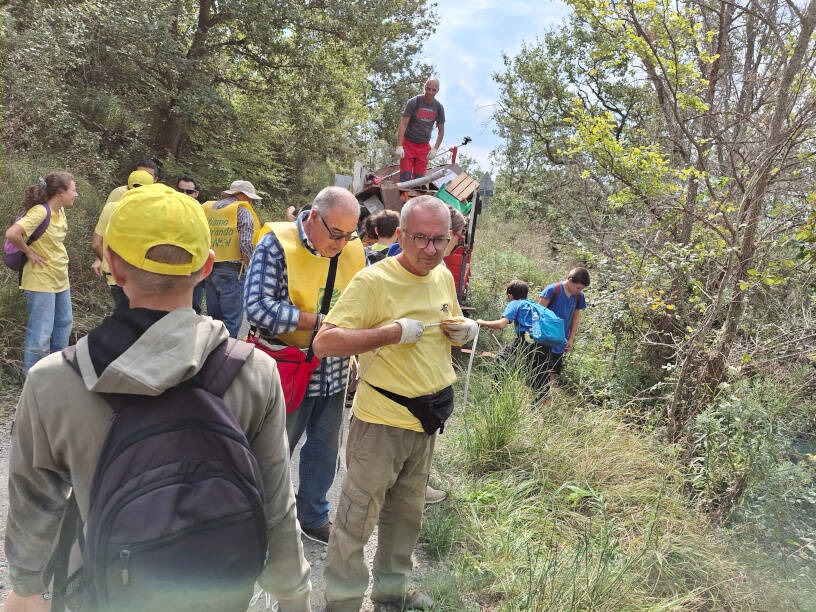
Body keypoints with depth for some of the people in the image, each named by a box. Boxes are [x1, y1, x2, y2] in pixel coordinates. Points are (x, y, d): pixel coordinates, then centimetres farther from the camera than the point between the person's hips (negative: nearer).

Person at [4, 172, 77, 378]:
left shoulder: (59, 211, 6)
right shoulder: (40, 212, -21)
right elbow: (12, 233, -32)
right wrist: (29, 252, -18)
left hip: (60, 279, 9)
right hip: (40, 281, -9)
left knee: (64, 323, 19)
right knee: (41, 332, -2)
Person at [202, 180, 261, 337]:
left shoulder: (207, 208, 13)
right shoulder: (243, 211, -6)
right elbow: (246, 245, -15)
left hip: (208, 270, 7)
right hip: (231, 271, -7)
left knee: (213, 317, 16)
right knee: (231, 320, -2)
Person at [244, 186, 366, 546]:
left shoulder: (355, 250, 2)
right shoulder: (277, 244, -14)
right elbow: (258, 307, -23)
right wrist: (319, 322, -23)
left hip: (334, 371, 5)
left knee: (325, 446, 18)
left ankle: (313, 516, 39)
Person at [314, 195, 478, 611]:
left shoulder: (444, 277, 4)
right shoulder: (373, 281, -19)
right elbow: (324, 343, -22)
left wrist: (465, 330, -3)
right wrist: (394, 332, -29)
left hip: (426, 421, 7)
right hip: (380, 421, -7)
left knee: (406, 515, 22)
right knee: (357, 518, 5)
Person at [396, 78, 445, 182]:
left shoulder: (439, 108, 1)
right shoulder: (414, 102, -10)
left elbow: (441, 130, 10)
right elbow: (403, 124, -13)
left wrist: (435, 149, -2)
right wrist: (399, 146, -23)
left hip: (424, 146, 3)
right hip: (408, 143, -3)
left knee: (419, 178, -1)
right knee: (405, 176, -11)